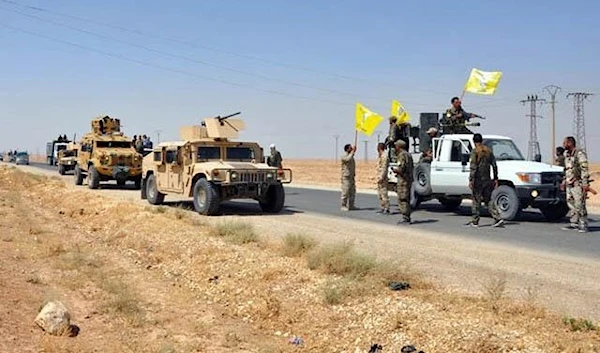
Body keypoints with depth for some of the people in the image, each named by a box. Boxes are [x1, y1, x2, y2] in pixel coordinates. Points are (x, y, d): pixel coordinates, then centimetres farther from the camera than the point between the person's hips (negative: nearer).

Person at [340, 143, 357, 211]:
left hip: (351, 177, 8)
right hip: (346, 177, -8)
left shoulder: (351, 156, 15)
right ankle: (343, 206, -1)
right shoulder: (344, 157, -11)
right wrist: (353, 151, -26)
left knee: (352, 192, 10)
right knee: (345, 192, -6)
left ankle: (351, 205, 17)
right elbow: (348, 159, -30)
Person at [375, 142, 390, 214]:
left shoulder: (384, 156, -14)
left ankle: (387, 209, -8)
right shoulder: (380, 156, 17)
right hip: (379, 177, 10)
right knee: (380, 193, 12)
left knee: (384, 193, -9)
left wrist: (381, 178, -22)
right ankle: (382, 208, 18)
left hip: (383, 177, -10)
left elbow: (384, 168, -19)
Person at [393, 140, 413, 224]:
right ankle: (407, 218, 18)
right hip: (409, 179, 10)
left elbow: (400, 169, -21)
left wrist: (394, 170, -2)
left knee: (402, 200, -7)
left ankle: (405, 219, -9)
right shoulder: (408, 155, 17)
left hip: (403, 180, -10)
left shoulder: (402, 155, -13)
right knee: (406, 200, 14)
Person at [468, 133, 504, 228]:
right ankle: (498, 218, -1)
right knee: (489, 200, 11)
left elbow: (473, 167, -16)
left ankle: (475, 221, 8)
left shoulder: (475, 151, -9)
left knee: (476, 200, 3)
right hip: (487, 179, 6)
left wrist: (471, 180, -15)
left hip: (478, 179, -5)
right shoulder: (489, 150, 9)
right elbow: (494, 165, 11)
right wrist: (495, 178, 16)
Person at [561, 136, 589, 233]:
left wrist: (585, 184, -21)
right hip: (569, 185, 9)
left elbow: (585, 169, -16)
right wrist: (564, 181, 22)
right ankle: (574, 224, 14)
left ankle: (583, 226, -5)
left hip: (578, 184, -9)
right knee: (571, 204, 9)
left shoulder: (579, 153, -11)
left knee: (580, 205, -9)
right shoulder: (567, 155, 16)